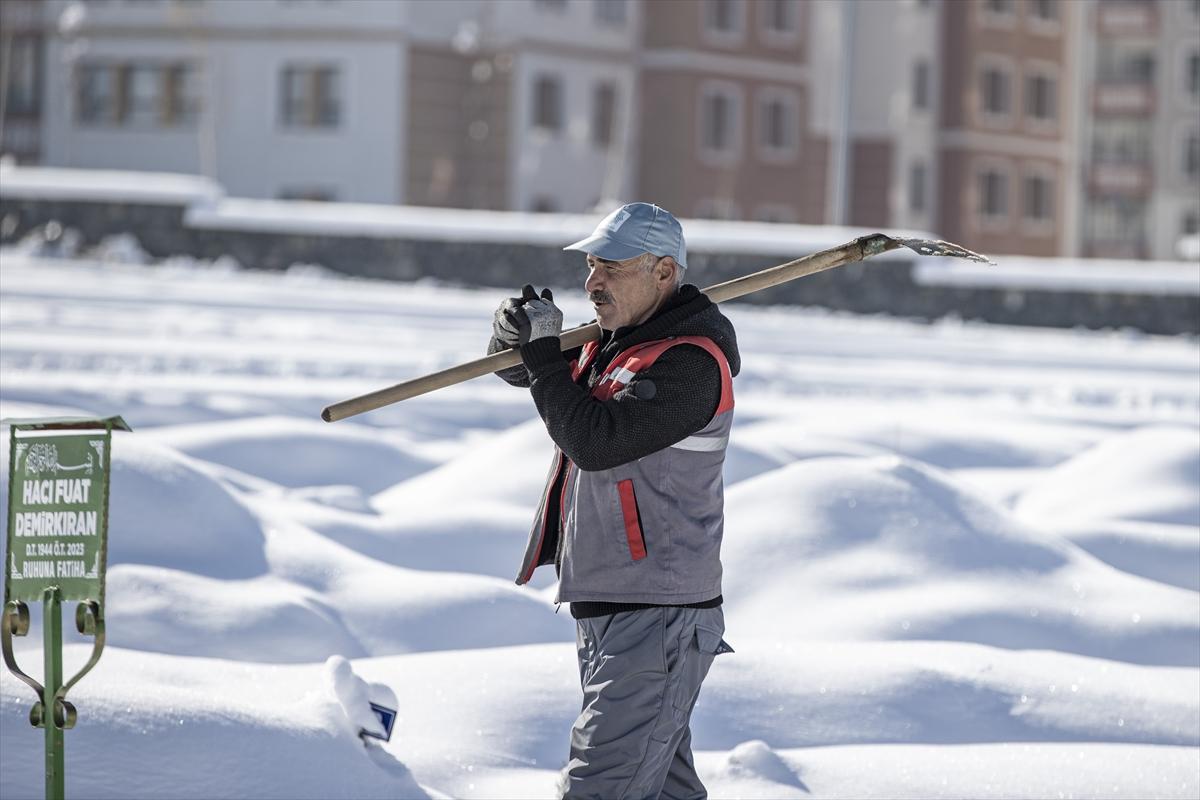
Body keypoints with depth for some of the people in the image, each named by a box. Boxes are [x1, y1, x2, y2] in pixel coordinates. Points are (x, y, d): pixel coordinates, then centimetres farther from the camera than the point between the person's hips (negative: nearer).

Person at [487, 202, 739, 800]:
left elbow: (594, 440, -25)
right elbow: (513, 365, 23)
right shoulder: (611, 342, 13)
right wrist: (515, 332, -2)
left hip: (656, 619, -10)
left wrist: (544, 351, -13)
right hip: (605, 610, 10)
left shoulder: (689, 363, -17)